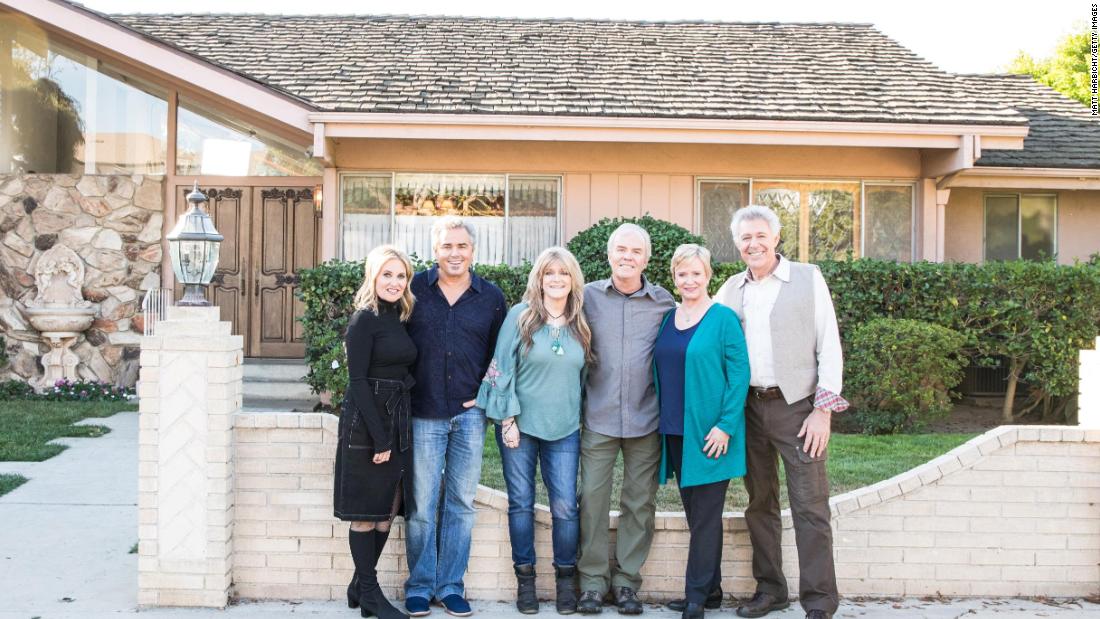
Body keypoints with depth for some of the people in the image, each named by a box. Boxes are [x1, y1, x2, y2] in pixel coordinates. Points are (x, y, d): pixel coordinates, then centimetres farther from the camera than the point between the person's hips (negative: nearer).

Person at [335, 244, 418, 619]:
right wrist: (379, 438, -17)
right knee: (365, 511, 2)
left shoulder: (399, 319, 12)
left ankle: (361, 585, 23)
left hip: (396, 421, 8)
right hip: (365, 423, -8)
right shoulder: (365, 320, -10)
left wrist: (395, 431, 7)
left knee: (389, 508, 11)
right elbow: (357, 381, -14)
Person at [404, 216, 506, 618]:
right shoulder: (414, 289, 0)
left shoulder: (491, 297, 4)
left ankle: (452, 586, 20)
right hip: (424, 414, -1)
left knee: (461, 504, 8)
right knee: (422, 505, 4)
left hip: (469, 415, 1)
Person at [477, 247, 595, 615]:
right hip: (520, 425, -2)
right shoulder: (520, 316, -4)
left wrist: (584, 417, 11)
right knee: (521, 503, 6)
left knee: (565, 506, 0)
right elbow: (502, 368, -5)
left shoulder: (581, 325, 6)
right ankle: (525, 579, 19)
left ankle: (565, 579, 16)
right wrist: (508, 419, -8)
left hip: (564, 429, 2)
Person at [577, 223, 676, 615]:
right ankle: (593, 579, 15)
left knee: (639, 502, 7)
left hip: (646, 418, 1)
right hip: (599, 417, 0)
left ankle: (627, 580, 19)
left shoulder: (665, 303, 1)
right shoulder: (588, 296, 0)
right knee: (592, 498, 2)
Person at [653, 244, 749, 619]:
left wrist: (725, 425, -17)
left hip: (709, 433, -6)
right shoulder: (667, 320, 10)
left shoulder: (723, 318, -8)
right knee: (695, 513, 13)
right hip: (675, 432, 6)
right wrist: (660, 423, 11)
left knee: (705, 515, 0)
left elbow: (739, 374, -11)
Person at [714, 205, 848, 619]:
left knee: (809, 506, -4)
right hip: (748, 409, 4)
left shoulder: (807, 278, -1)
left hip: (797, 407, -4)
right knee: (760, 503, 12)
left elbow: (829, 347, -4)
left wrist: (823, 410, -10)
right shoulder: (730, 289, 10)